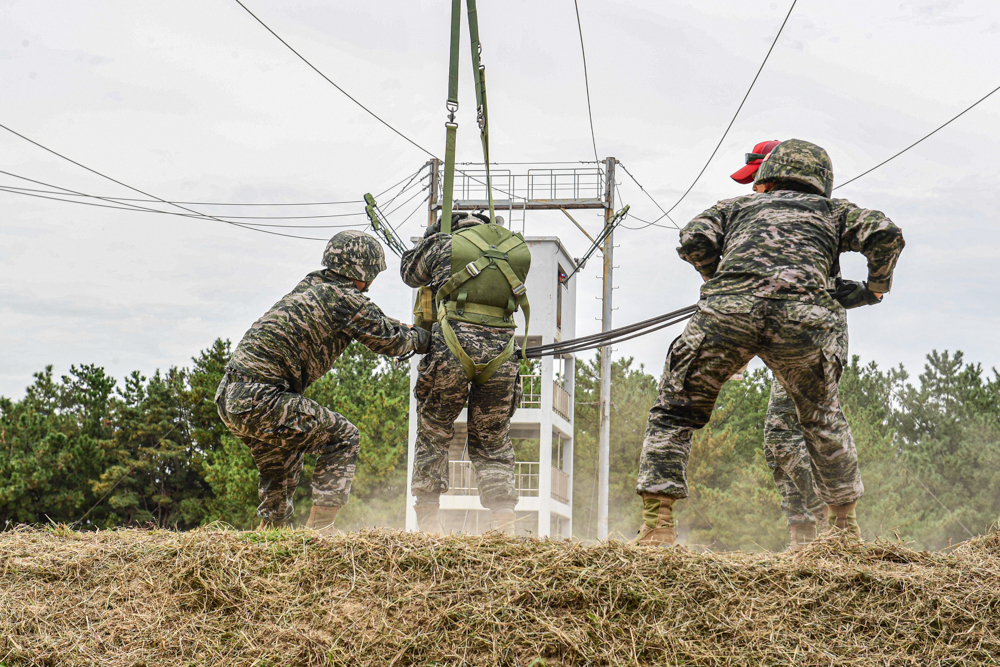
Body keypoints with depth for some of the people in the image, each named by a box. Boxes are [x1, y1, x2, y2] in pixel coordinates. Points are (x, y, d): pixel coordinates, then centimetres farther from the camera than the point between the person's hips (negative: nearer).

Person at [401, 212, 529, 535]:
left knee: (433, 431, 13)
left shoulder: (445, 245, 10)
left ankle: (428, 521, 10)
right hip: (502, 348, 2)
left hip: (455, 344, -2)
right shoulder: (518, 248, 15)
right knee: (493, 441, 14)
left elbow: (409, 272, 25)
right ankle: (505, 523, 3)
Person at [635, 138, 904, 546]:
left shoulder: (736, 206, 33)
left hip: (727, 311, 0)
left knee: (674, 412, 15)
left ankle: (656, 527, 6)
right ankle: (846, 527, 30)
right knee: (824, 420, 25)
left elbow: (694, 241, 16)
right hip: (802, 314, 1)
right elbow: (886, 234, 17)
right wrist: (875, 287, 33)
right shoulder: (832, 210, 33)